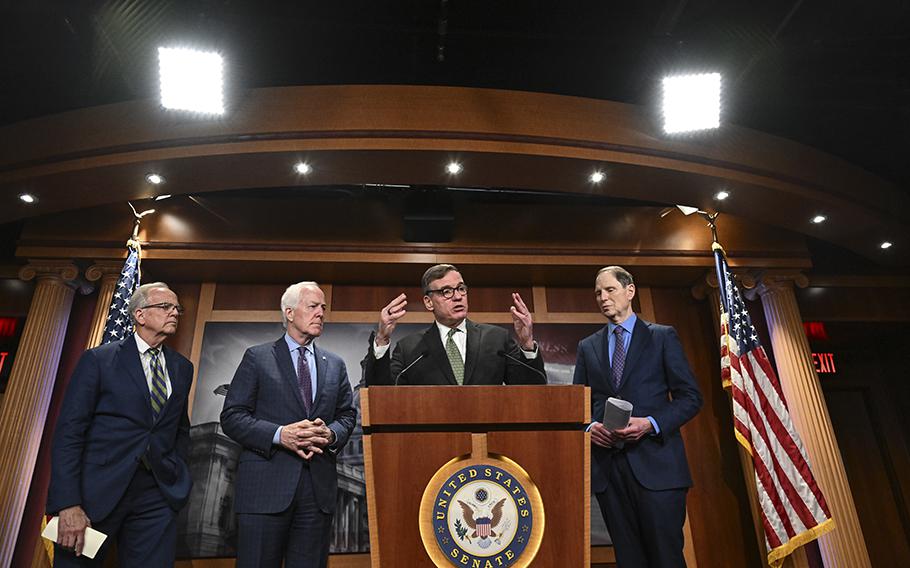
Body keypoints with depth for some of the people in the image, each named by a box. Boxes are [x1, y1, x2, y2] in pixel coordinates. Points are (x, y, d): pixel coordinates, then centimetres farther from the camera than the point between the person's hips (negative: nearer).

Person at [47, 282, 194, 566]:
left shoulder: (182, 367, 10)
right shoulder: (98, 359, -3)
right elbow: (69, 433, -8)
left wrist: (178, 475, 8)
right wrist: (68, 504, -13)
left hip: (157, 496, 4)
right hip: (98, 490, -3)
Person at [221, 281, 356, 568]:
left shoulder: (335, 365, 15)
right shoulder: (257, 357, 3)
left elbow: (347, 415, 14)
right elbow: (231, 416, -2)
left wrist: (331, 434, -8)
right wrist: (280, 435, -15)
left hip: (319, 488, 3)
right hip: (266, 486, -3)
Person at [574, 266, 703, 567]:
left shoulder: (663, 337, 6)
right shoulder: (587, 346, 15)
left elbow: (690, 397, 1)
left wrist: (651, 424, -14)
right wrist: (589, 427, -6)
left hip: (655, 462, -3)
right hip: (607, 466, 3)